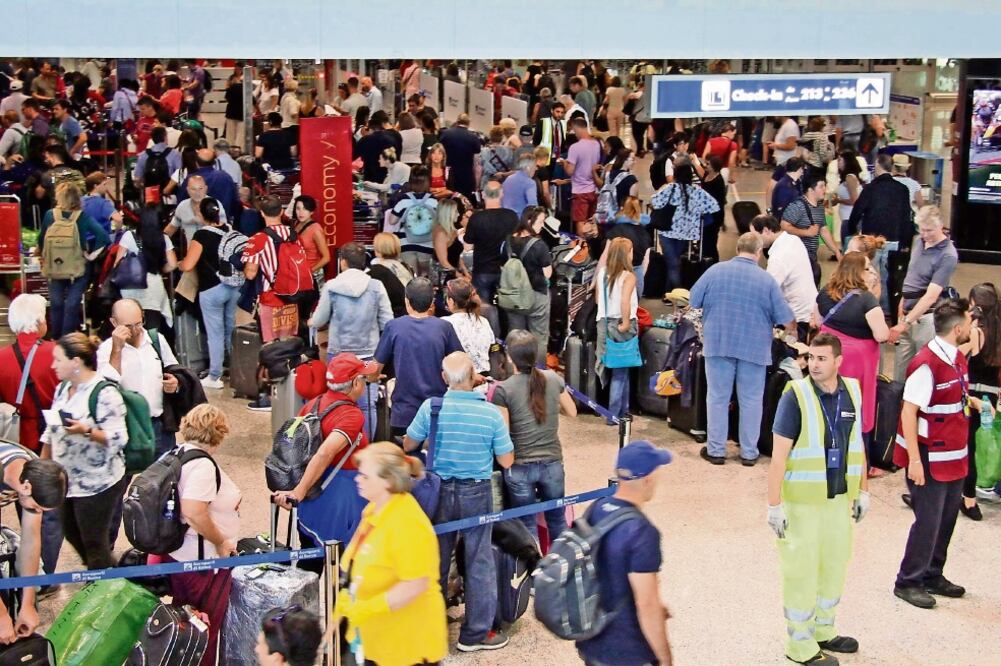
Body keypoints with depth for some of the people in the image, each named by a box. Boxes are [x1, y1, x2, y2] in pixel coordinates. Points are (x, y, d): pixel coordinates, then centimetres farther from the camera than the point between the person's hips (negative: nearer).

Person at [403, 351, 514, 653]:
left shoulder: (431, 407, -11)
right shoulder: (491, 413, -14)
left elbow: (408, 445, 3)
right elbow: (507, 461, -7)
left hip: (440, 490, 2)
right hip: (477, 492, -2)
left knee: (435, 560, 15)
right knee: (479, 562, 9)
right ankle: (476, 633, 14)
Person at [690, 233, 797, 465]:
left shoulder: (715, 271, -2)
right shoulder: (767, 279, -4)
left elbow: (693, 303, 4)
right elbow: (786, 319, -2)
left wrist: (706, 323, 22)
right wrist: (791, 333, 19)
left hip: (718, 343, 1)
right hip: (754, 348, 0)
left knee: (718, 398, 9)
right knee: (751, 401, 9)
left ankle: (716, 450, 14)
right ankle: (749, 452, 15)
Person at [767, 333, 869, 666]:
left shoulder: (852, 392, 1)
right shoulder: (796, 395, -15)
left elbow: (857, 444, 12)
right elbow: (779, 454, -15)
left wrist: (862, 490, 13)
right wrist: (774, 504, -18)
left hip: (840, 497, 6)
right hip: (802, 500, -6)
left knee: (835, 564, 17)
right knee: (801, 570, 3)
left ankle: (823, 631, 35)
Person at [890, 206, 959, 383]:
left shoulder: (947, 255, -16)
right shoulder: (918, 241, 6)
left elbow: (931, 295, -21)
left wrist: (906, 323, -24)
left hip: (926, 317, -7)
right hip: (908, 312, 7)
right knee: (899, 370, 12)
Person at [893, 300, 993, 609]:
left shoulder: (957, 358, 6)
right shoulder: (927, 364, -22)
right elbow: (909, 412, -21)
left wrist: (974, 402, 4)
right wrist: (914, 460, -22)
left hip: (954, 456, 9)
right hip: (931, 459, -9)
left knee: (947, 519, 16)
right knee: (929, 521, 0)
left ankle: (932, 576, 31)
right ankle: (908, 582, 15)